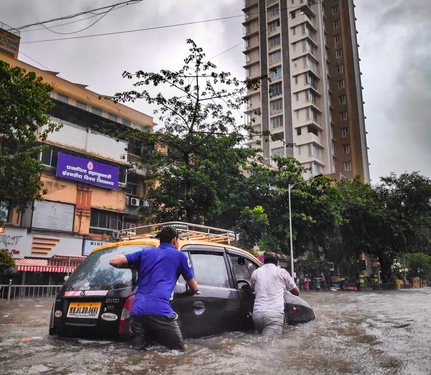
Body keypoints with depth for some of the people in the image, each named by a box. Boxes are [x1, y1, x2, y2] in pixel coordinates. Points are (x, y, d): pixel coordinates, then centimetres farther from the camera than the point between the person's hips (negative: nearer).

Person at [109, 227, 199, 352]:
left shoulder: (145, 253, 23)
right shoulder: (180, 256, 15)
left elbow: (114, 261, 16)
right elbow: (194, 288, 23)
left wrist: (134, 265, 35)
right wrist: (192, 291, 48)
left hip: (137, 312, 4)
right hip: (161, 311, -4)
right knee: (178, 350, 6)